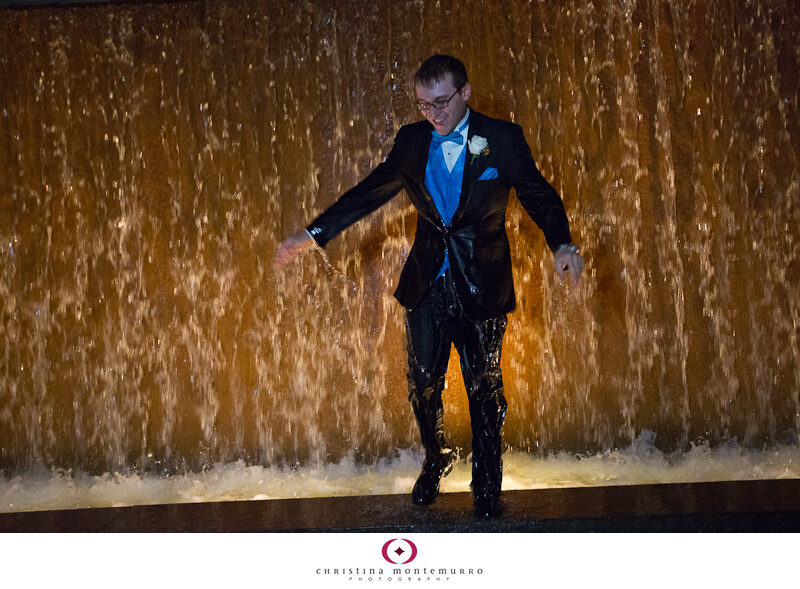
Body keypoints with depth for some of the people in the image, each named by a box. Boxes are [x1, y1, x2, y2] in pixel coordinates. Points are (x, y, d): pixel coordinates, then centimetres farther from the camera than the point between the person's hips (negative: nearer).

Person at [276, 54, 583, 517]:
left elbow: (539, 195, -7)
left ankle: (487, 484, 23)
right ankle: (437, 459, 37)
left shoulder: (502, 138, -5)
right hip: (427, 287, 3)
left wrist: (562, 244, -26)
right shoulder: (412, 140, 4)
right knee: (423, 384, 10)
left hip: (481, 288, -3)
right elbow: (370, 192, 8)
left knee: (484, 388, 5)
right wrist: (313, 234, 4)